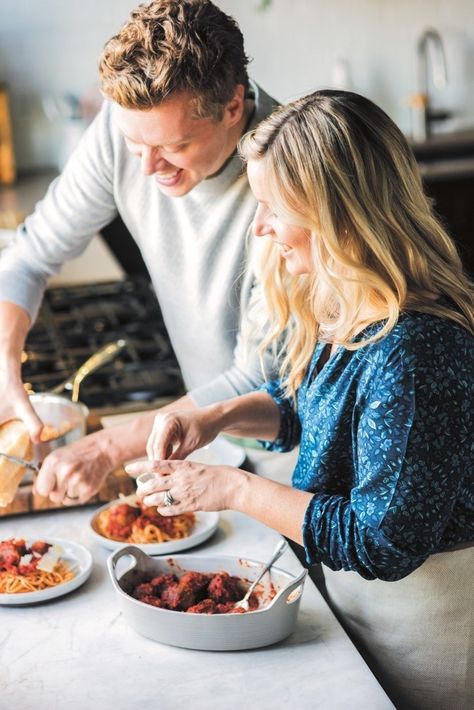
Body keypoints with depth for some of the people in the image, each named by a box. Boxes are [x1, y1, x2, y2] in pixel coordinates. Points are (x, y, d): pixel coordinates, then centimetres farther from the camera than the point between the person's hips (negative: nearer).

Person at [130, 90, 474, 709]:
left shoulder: (411, 351, -34)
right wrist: (217, 417, -5)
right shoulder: (340, 303, -5)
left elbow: (383, 542, -30)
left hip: (420, 607, -8)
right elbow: (306, 402, 13)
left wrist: (235, 489, -24)